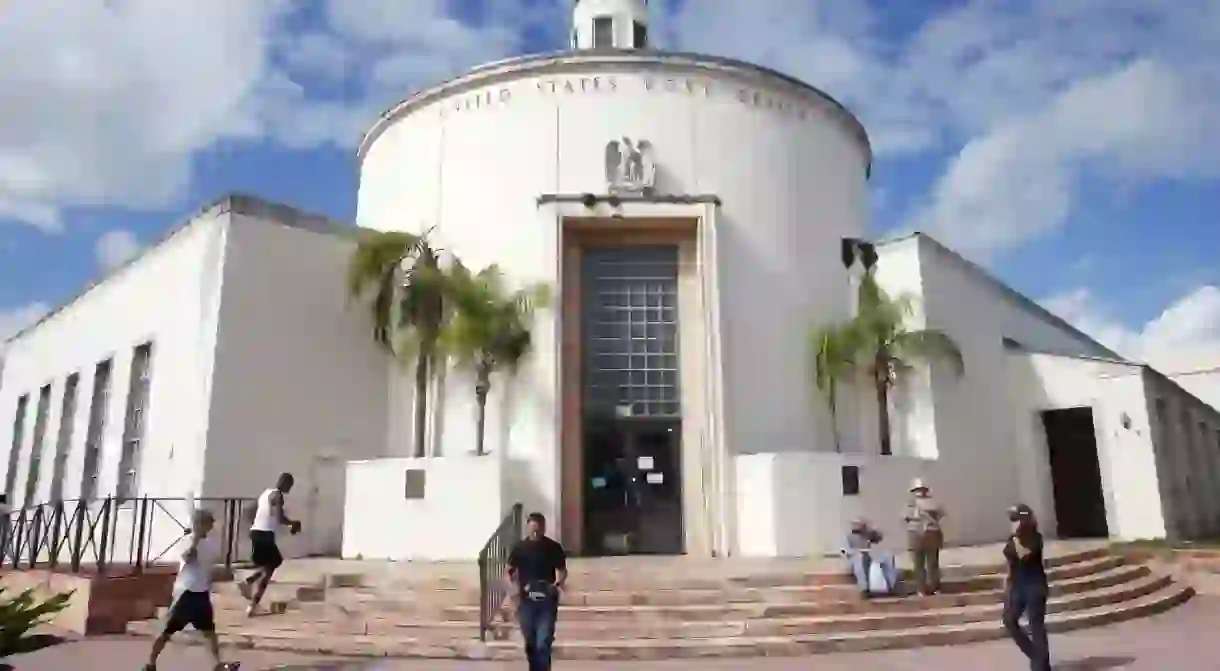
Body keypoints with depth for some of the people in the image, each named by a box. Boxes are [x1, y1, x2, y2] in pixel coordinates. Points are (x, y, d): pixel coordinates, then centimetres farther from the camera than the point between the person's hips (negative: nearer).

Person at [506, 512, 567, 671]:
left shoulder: (554, 547, -3)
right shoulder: (519, 548, -1)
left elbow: (562, 571, 6)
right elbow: (510, 572, 6)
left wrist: (557, 584, -14)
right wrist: (515, 591, -9)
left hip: (547, 601, -2)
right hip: (526, 601, 2)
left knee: (543, 644, -9)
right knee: (530, 643, 12)